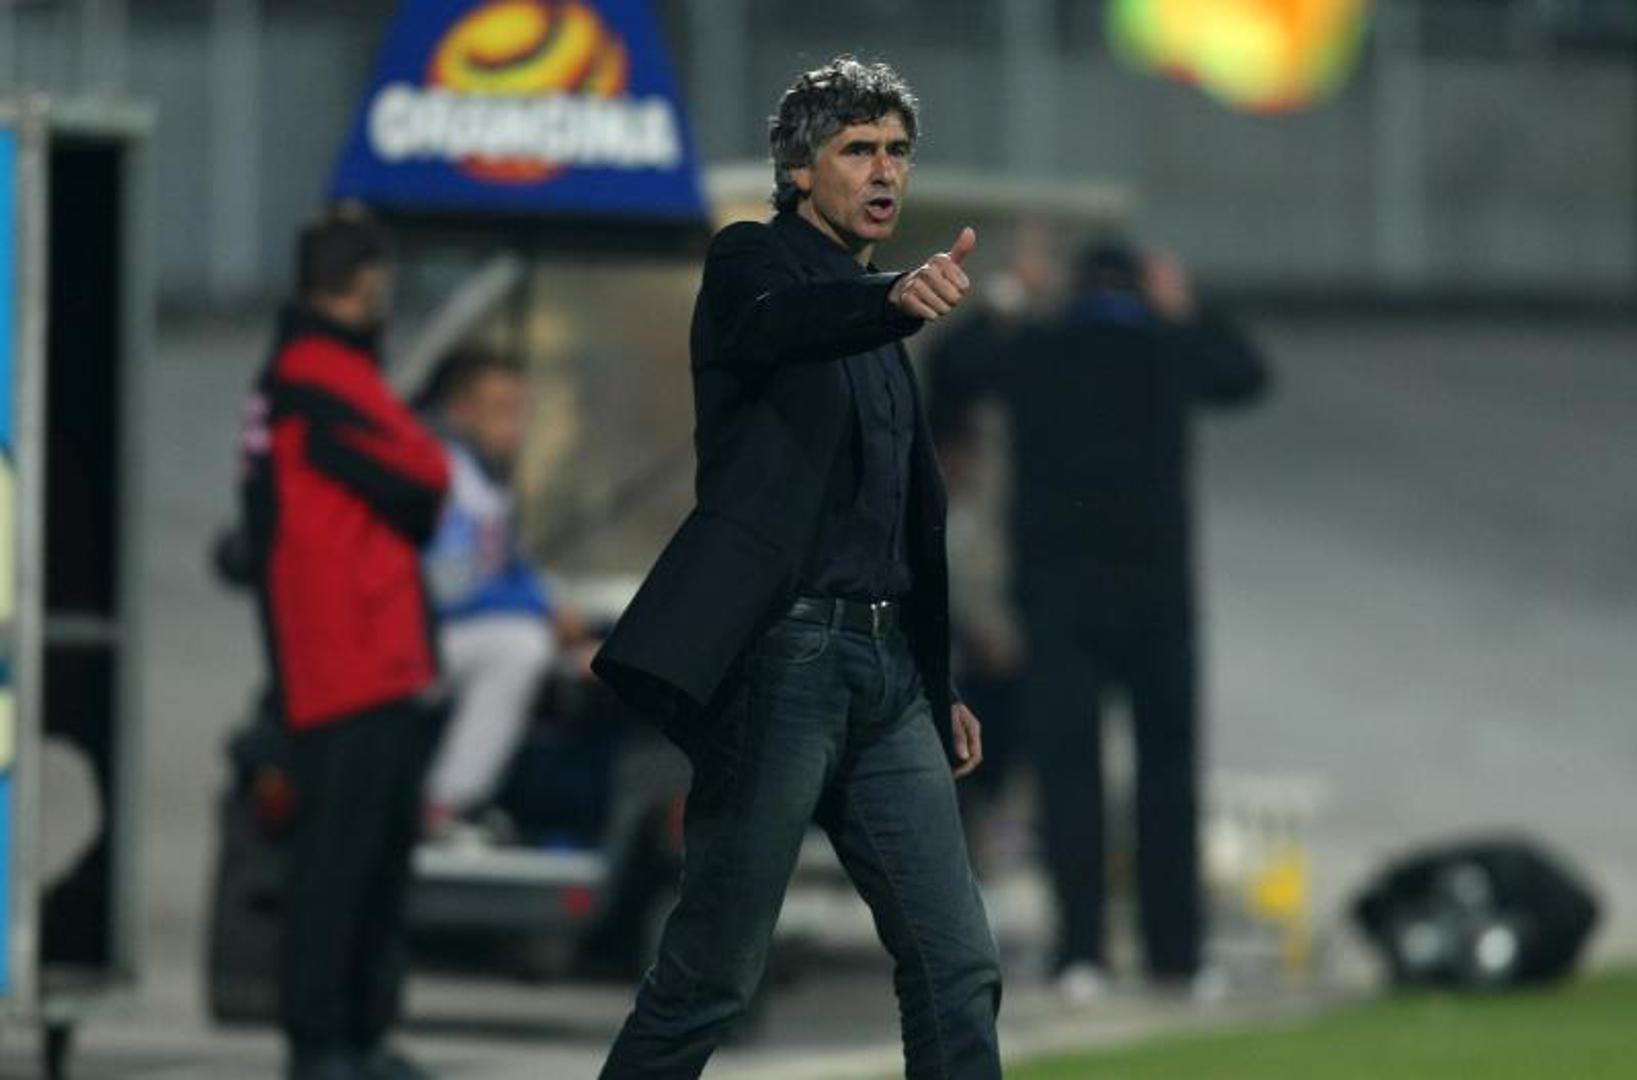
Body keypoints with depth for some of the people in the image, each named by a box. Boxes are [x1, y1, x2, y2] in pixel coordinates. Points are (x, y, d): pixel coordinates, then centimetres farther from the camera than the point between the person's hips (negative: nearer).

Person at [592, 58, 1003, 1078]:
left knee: (957, 970, 1)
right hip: (781, 658, -7)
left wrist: (940, 687, 23)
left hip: (886, 672, 7)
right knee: (713, 972, -6)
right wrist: (899, 299, -47)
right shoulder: (756, 265, -1)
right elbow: (781, 323, -27)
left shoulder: (873, 312, 21)